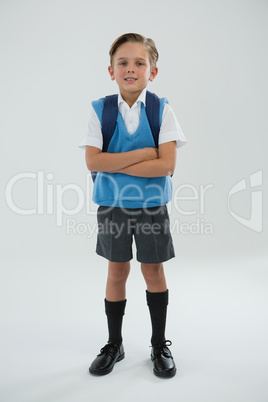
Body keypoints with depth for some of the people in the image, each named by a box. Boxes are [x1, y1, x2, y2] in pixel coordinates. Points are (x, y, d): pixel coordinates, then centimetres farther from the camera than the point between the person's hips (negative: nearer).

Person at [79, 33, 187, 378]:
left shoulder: (162, 110, -6)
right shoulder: (99, 110, -3)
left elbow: (166, 166, -17)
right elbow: (93, 161, -15)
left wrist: (115, 164, -17)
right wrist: (143, 154, -18)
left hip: (152, 206, -1)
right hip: (112, 205, 1)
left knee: (153, 271, 10)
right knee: (116, 272, 12)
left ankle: (160, 345, 32)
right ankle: (114, 344, 33)